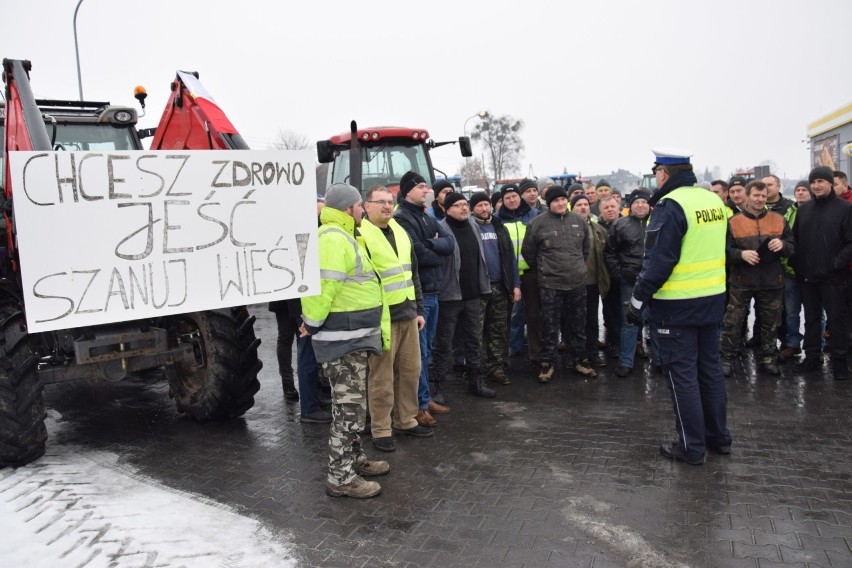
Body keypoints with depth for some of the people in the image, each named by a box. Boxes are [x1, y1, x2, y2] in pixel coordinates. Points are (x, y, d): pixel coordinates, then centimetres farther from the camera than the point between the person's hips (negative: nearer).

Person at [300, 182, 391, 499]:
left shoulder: (343, 237, 18)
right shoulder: (333, 239, -19)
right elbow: (322, 287, -25)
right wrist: (312, 324, -13)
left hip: (354, 337, 11)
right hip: (343, 339, -11)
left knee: (354, 404, 20)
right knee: (349, 407, -3)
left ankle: (354, 460, 34)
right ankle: (340, 478, 7)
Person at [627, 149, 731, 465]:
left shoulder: (670, 205, -17)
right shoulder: (714, 201, 7)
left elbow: (658, 260, -20)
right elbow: (717, 249, 16)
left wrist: (638, 299, -15)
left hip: (677, 303, -8)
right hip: (713, 297, 8)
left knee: (681, 373, 2)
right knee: (710, 367, 17)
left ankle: (691, 447, 9)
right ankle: (718, 437, 28)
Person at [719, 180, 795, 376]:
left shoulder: (779, 220, 7)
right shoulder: (734, 222, -1)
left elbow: (792, 247, 8)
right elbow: (725, 251, -5)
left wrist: (782, 244, -14)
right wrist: (741, 254, -23)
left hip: (772, 282, 3)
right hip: (741, 281, -2)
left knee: (770, 323, 12)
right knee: (733, 322, 0)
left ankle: (768, 358, 26)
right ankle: (727, 359, 10)